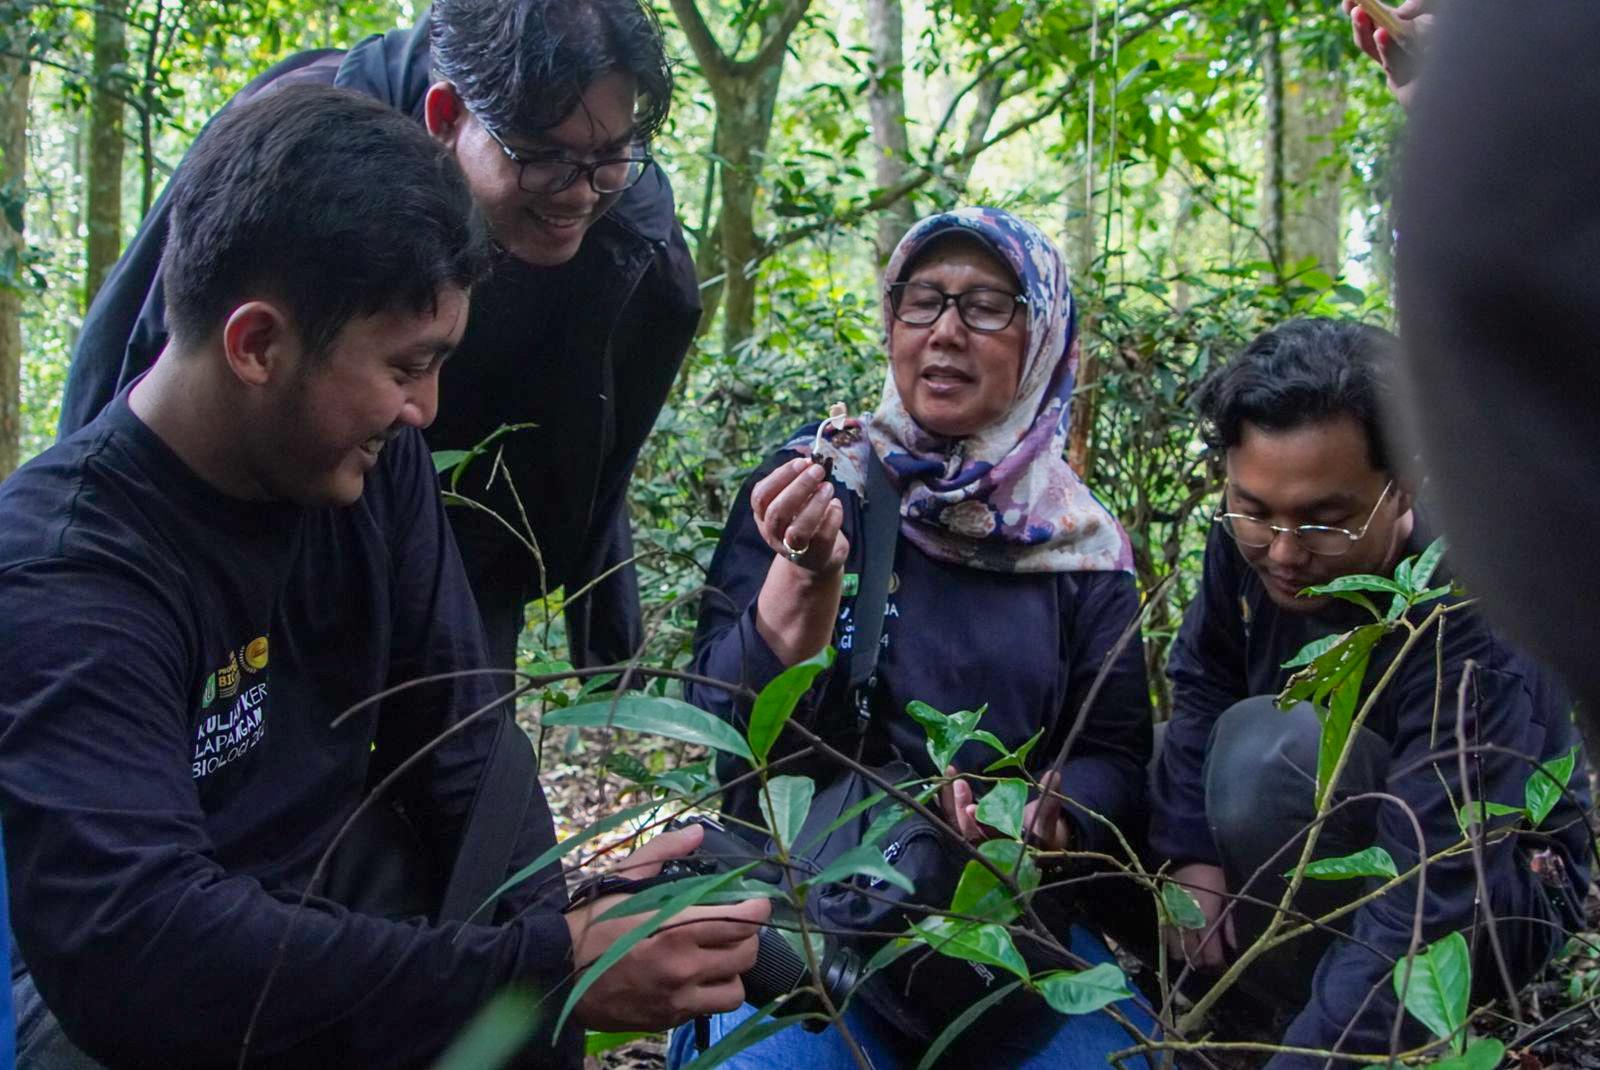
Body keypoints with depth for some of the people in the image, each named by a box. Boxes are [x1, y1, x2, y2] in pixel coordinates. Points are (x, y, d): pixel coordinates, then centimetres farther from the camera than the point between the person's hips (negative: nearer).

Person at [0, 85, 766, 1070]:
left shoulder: (378, 464, -4)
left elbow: (458, 737, 1)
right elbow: (131, 953, -34)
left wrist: (552, 913, -17)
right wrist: (547, 967, -36)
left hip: (349, 942, 6)